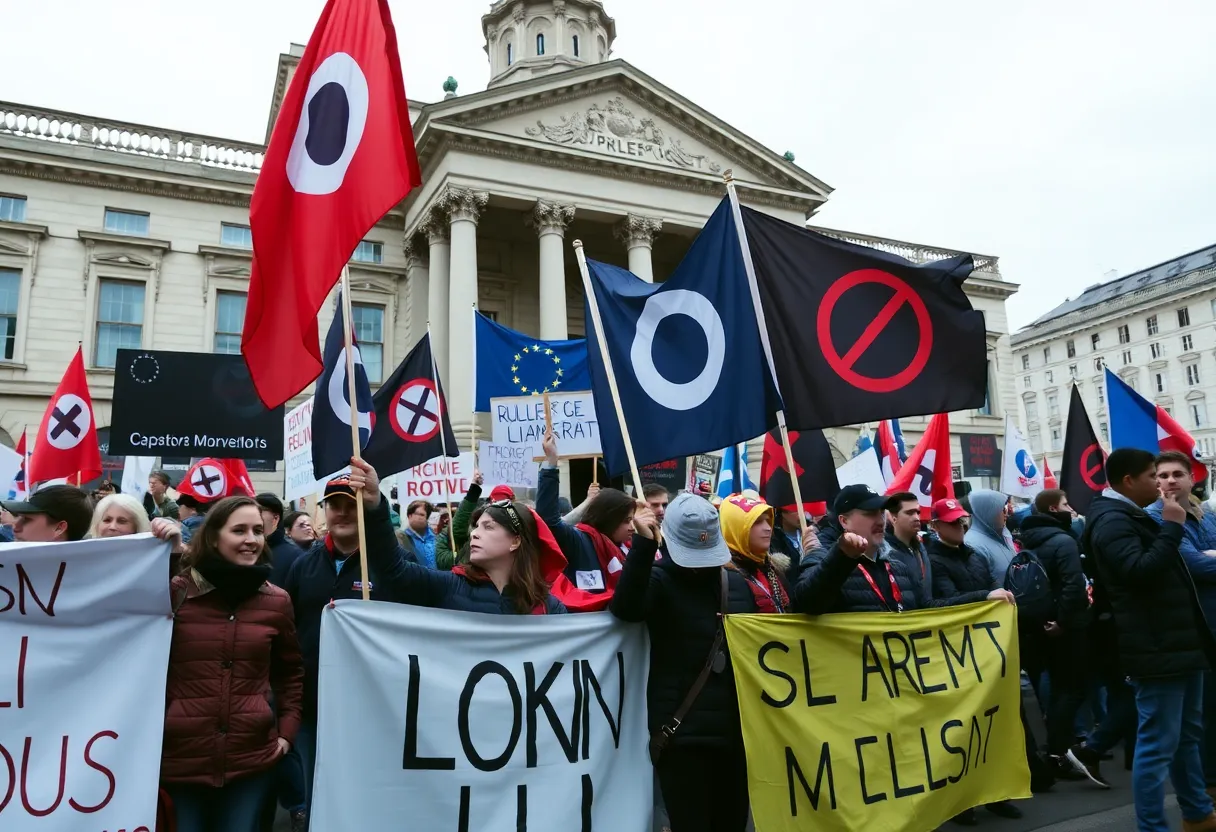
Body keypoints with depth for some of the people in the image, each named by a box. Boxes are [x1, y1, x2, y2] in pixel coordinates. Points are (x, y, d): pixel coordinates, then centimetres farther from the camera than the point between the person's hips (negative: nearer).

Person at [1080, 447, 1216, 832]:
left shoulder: (1130, 517, 17)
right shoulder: (1112, 521, -16)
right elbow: (1140, 572, -29)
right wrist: (1172, 526, -22)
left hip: (1179, 643, 11)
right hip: (1157, 649, -11)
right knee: (1157, 744, -4)